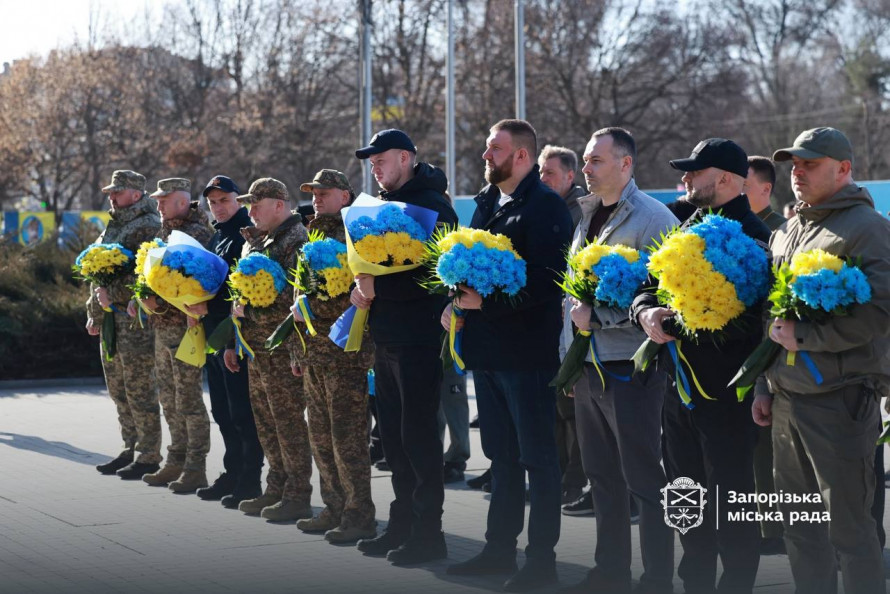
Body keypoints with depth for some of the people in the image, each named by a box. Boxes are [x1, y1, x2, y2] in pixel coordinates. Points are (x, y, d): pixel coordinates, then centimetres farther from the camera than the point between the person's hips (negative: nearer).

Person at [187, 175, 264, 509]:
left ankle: (250, 480, -2)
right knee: (222, 410, 14)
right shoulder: (215, 236, 19)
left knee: (242, 410, -6)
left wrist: (210, 306, -19)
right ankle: (233, 474, 22)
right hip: (213, 331, 9)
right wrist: (195, 304, 6)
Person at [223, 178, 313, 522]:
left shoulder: (296, 241, -12)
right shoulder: (254, 242, 18)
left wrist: (297, 351, -23)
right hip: (255, 348, 9)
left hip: (282, 351, -9)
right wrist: (232, 342, 20)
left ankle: (298, 497, -1)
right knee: (266, 420, 13)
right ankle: (276, 490, 21)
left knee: (289, 420, -6)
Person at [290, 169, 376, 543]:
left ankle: (359, 516, -3)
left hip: (346, 352, -9)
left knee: (348, 436, -8)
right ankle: (334, 509, 21)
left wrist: (309, 307, -15)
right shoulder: (316, 235, 19)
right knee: (321, 436, 12)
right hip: (313, 352, 9)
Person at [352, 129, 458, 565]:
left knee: (418, 433, -5)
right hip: (386, 337, 9)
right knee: (393, 434, 13)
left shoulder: (431, 205, -11)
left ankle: (428, 532, 1)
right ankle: (403, 523, 22)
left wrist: (377, 287, -20)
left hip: (418, 337, -9)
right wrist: (360, 287, 3)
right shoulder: (386, 204, 17)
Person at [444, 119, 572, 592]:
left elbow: (546, 279, -21)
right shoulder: (487, 203, 15)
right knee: (501, 455, 16)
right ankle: (500, 549, 25)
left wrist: (486, 301, -23)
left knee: (537, 457, 0)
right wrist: (457, 301, 6)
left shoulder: (544, 207, -12)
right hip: (487, 349, 9)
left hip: (528, 352, -9)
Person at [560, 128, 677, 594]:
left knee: (644, 478, -2)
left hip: (630, 368, -8)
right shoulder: (587, 216, 14)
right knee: (601, 475, 14)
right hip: (587, 364, 8)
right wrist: (569, 350, 15)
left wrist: (596, 316, -20)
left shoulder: (652, 218, -11)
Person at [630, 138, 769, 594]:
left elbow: (749, 316, -22)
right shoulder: (688, 230, 14)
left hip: (727, 390, -8)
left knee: (729, 504, -2)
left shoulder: (751, 235, -12)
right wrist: (646, 312, -10)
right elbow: (649, 285, 13)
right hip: (680, 384, 9)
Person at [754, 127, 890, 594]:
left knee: (849, 526, -4)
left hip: (840, 400, -8)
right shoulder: (787, 233, 18)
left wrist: (803, 337, -19)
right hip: (786, 400, 8)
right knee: (798, 522, 13)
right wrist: (765, 386, 19)